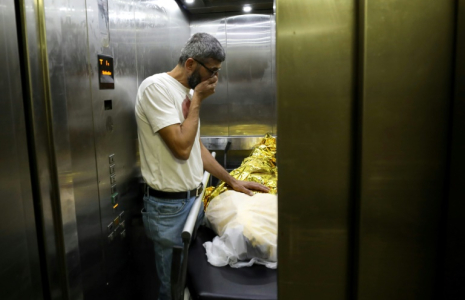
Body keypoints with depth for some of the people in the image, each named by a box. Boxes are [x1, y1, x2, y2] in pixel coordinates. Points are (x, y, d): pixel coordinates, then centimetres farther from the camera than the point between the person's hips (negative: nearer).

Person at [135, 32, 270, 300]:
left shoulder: (188, 92, 9)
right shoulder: (156, 87, -16)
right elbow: (182, 147, -25)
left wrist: (232, 181, 13)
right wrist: (197, 101, -14)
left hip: (195, 197, 8)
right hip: (169, 205, -8)